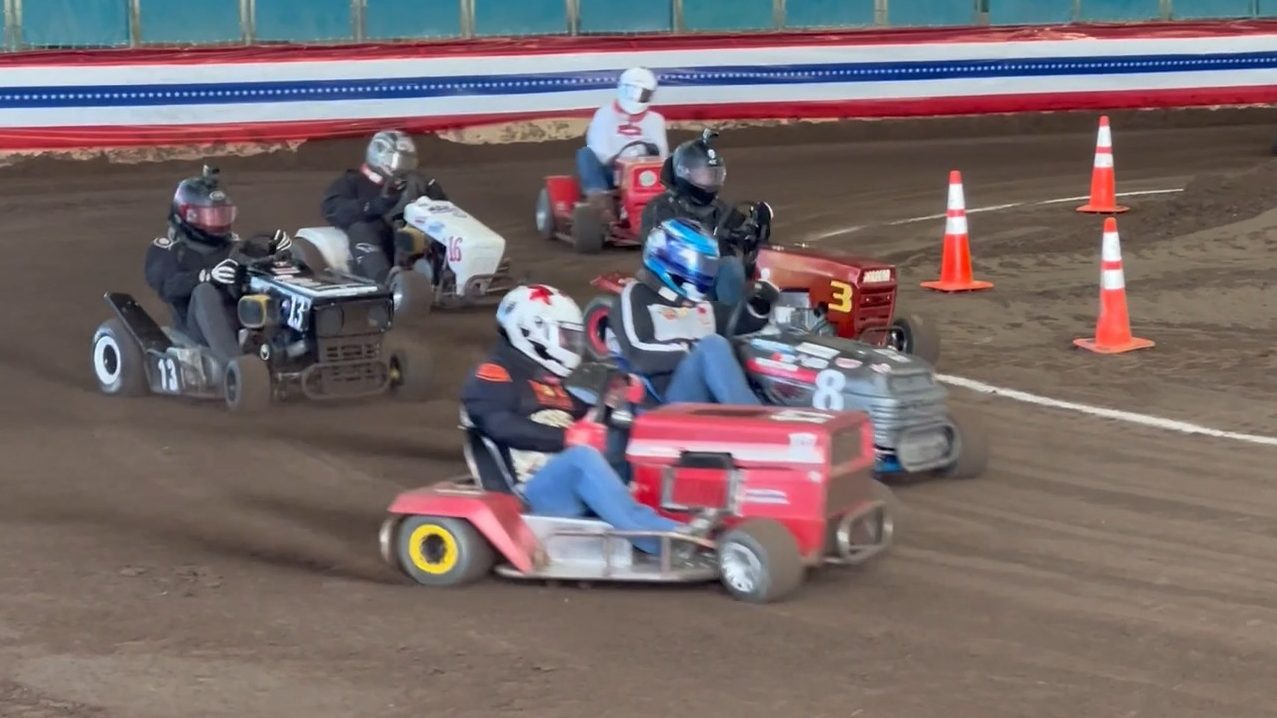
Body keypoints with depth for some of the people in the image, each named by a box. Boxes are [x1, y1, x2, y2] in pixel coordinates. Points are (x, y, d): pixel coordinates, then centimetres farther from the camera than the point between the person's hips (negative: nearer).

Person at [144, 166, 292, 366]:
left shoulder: (231, 245, 23)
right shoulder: (166, 249, 7)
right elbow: (168, 286, -12)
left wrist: (275, 250, -11)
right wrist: (208, 276, -29)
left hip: (247, 321, 4)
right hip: (200, 328, -4)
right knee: (204, 291, -34)